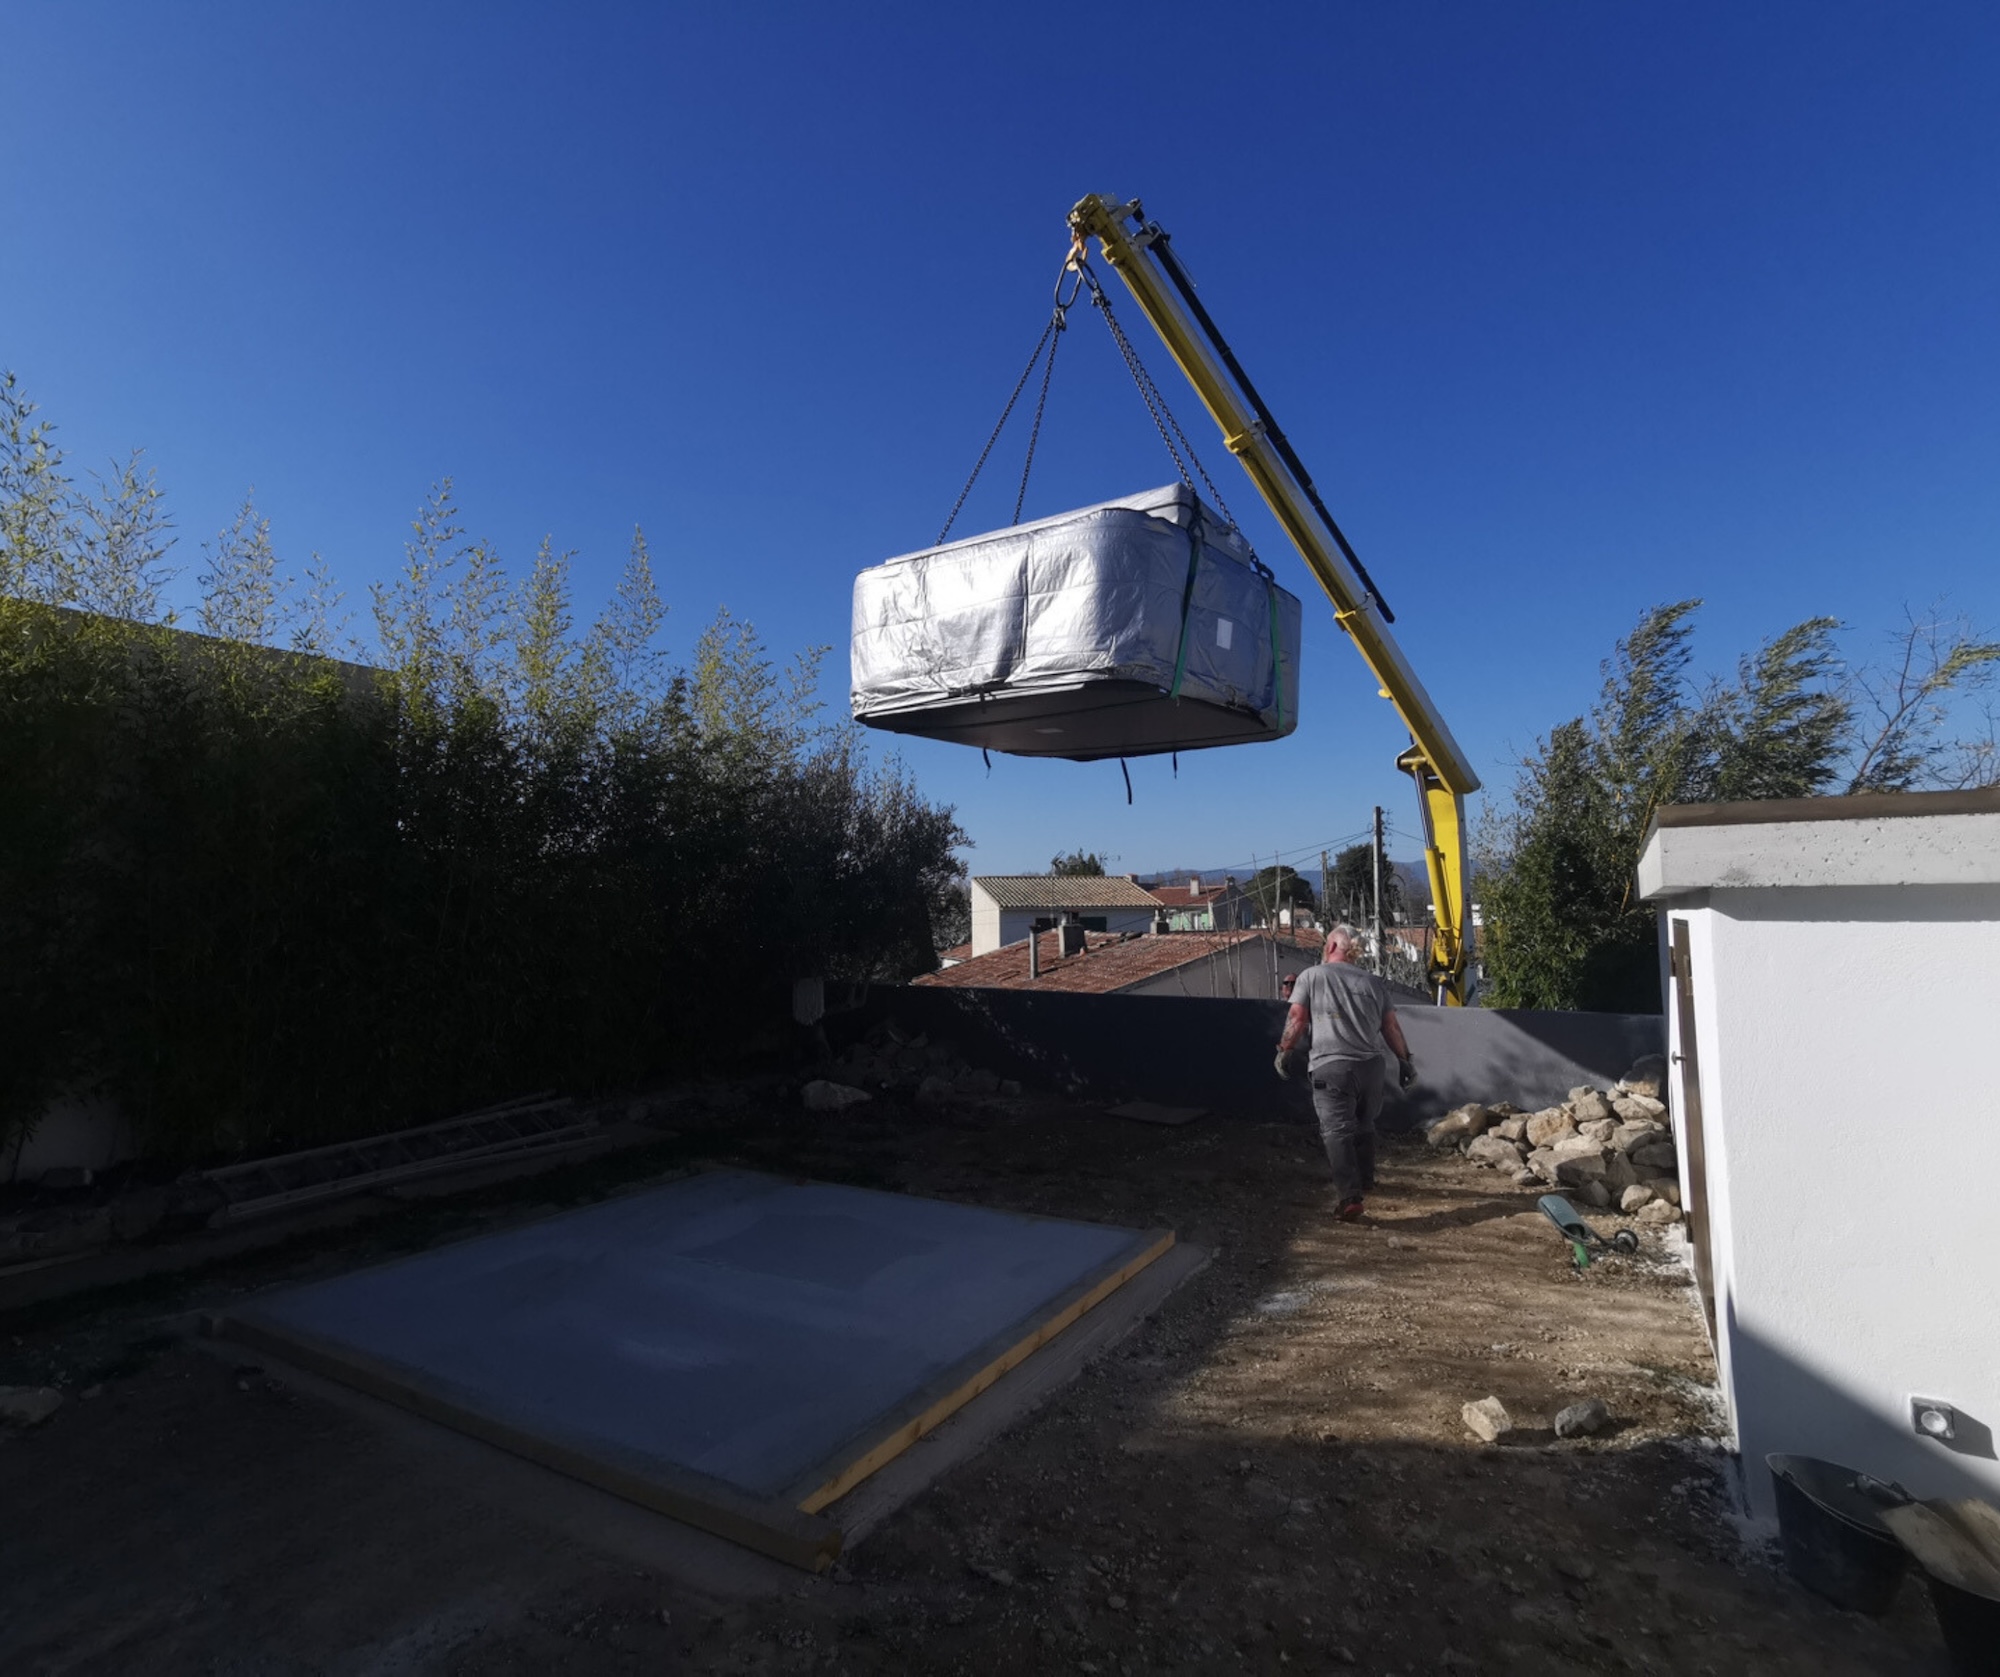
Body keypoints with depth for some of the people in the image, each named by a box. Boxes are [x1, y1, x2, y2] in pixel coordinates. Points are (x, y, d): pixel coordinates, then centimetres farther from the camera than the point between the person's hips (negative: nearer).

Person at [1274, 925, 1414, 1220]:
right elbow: (1391, 1026, 12)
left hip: (1330, 1066, -5)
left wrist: (1284, 1051, 9)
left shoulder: (1311, 976, 0)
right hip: (1370, 1065, 5)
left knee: (1336, 1131, -7)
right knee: (1364, 1126, 23)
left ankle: (1350, 1196, -17)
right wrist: (1405, 1059, 22)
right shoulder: (1373, 982, 11)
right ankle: (1365, 1180, 38)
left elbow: (1297, 1019, -2)